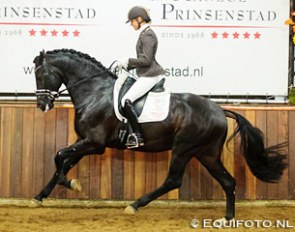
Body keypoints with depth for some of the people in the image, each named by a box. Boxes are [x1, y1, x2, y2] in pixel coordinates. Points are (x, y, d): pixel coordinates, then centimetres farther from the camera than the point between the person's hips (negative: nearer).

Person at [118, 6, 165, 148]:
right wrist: (127, 66, 14)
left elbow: (146, 60, -20)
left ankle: (138, 136, -18)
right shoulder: (145, 34, 17)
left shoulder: (147, 35, -14)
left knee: (126, 101, -17)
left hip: (149, 76, -11)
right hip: (150, 74, 11)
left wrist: (127, 62, -11)